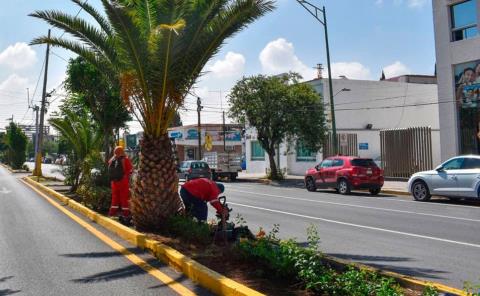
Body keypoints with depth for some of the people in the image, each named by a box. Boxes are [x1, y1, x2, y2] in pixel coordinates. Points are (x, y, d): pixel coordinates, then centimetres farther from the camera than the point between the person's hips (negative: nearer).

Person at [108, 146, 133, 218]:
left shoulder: (125, 160, -3)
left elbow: (130, 169, -5)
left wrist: (125, 176, -2)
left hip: (123, 181, -3)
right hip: (115, 181, 3)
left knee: (124, 196, 1)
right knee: (115, 196, 10)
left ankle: (126, 212, 2)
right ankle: (114, 211, 18)